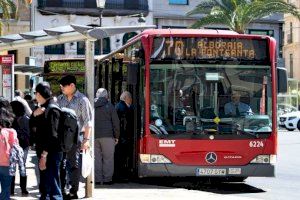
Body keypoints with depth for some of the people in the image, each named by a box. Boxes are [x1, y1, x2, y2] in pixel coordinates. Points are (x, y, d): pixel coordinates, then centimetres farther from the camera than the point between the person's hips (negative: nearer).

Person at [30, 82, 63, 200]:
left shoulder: (52, 109, -14)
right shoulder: (43, 108, 15)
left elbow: (52, 135, -21)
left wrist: (44, 155, -23)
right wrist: (34, 114, 0)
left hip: (51, 154, -10)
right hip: (43, 153, 10)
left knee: (53, 187, -9)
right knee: (44, 187, 19)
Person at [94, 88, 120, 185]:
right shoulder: (109, 106, -1)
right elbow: (115, 122, -1)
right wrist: (116, 136, 6)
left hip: (94, 136, 3)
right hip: (107, 136, -3)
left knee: (96, 158, 7)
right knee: (108, 158, 2)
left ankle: (97, 179, 6)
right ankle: (107, 179, 0)